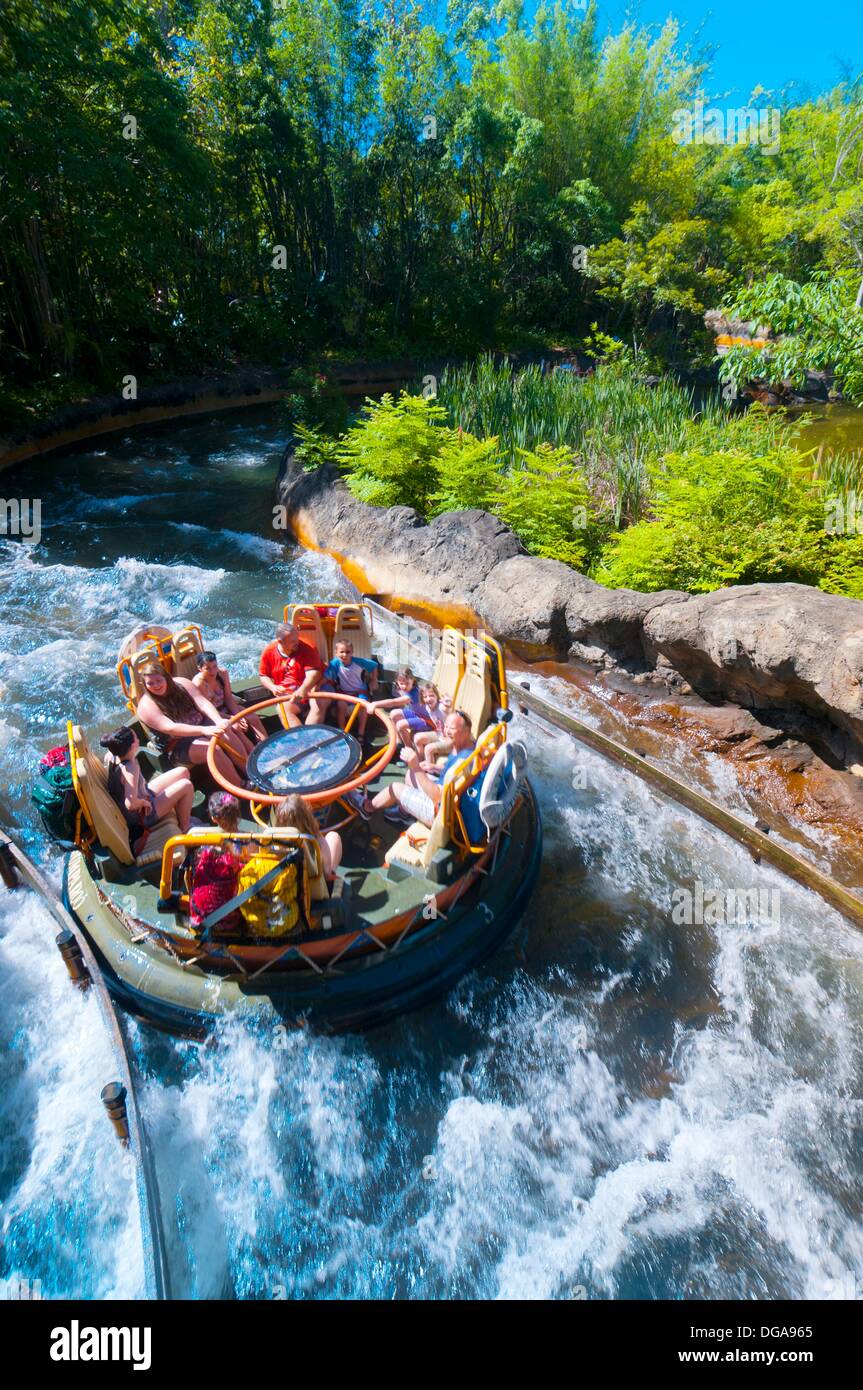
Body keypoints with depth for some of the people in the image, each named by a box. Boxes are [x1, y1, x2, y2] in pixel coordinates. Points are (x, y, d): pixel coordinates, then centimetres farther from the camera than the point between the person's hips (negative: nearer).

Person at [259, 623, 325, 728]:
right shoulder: (268, 652, 0)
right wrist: (273, 687, -13)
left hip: (310, 688, -2)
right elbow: (264, 676, 9)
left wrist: (303, 689, -38)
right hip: (287, 694, 2)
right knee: (283, 709, -28)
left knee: (320, 704, -31)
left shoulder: (306, 648, -10)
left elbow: (313, 672, -19)